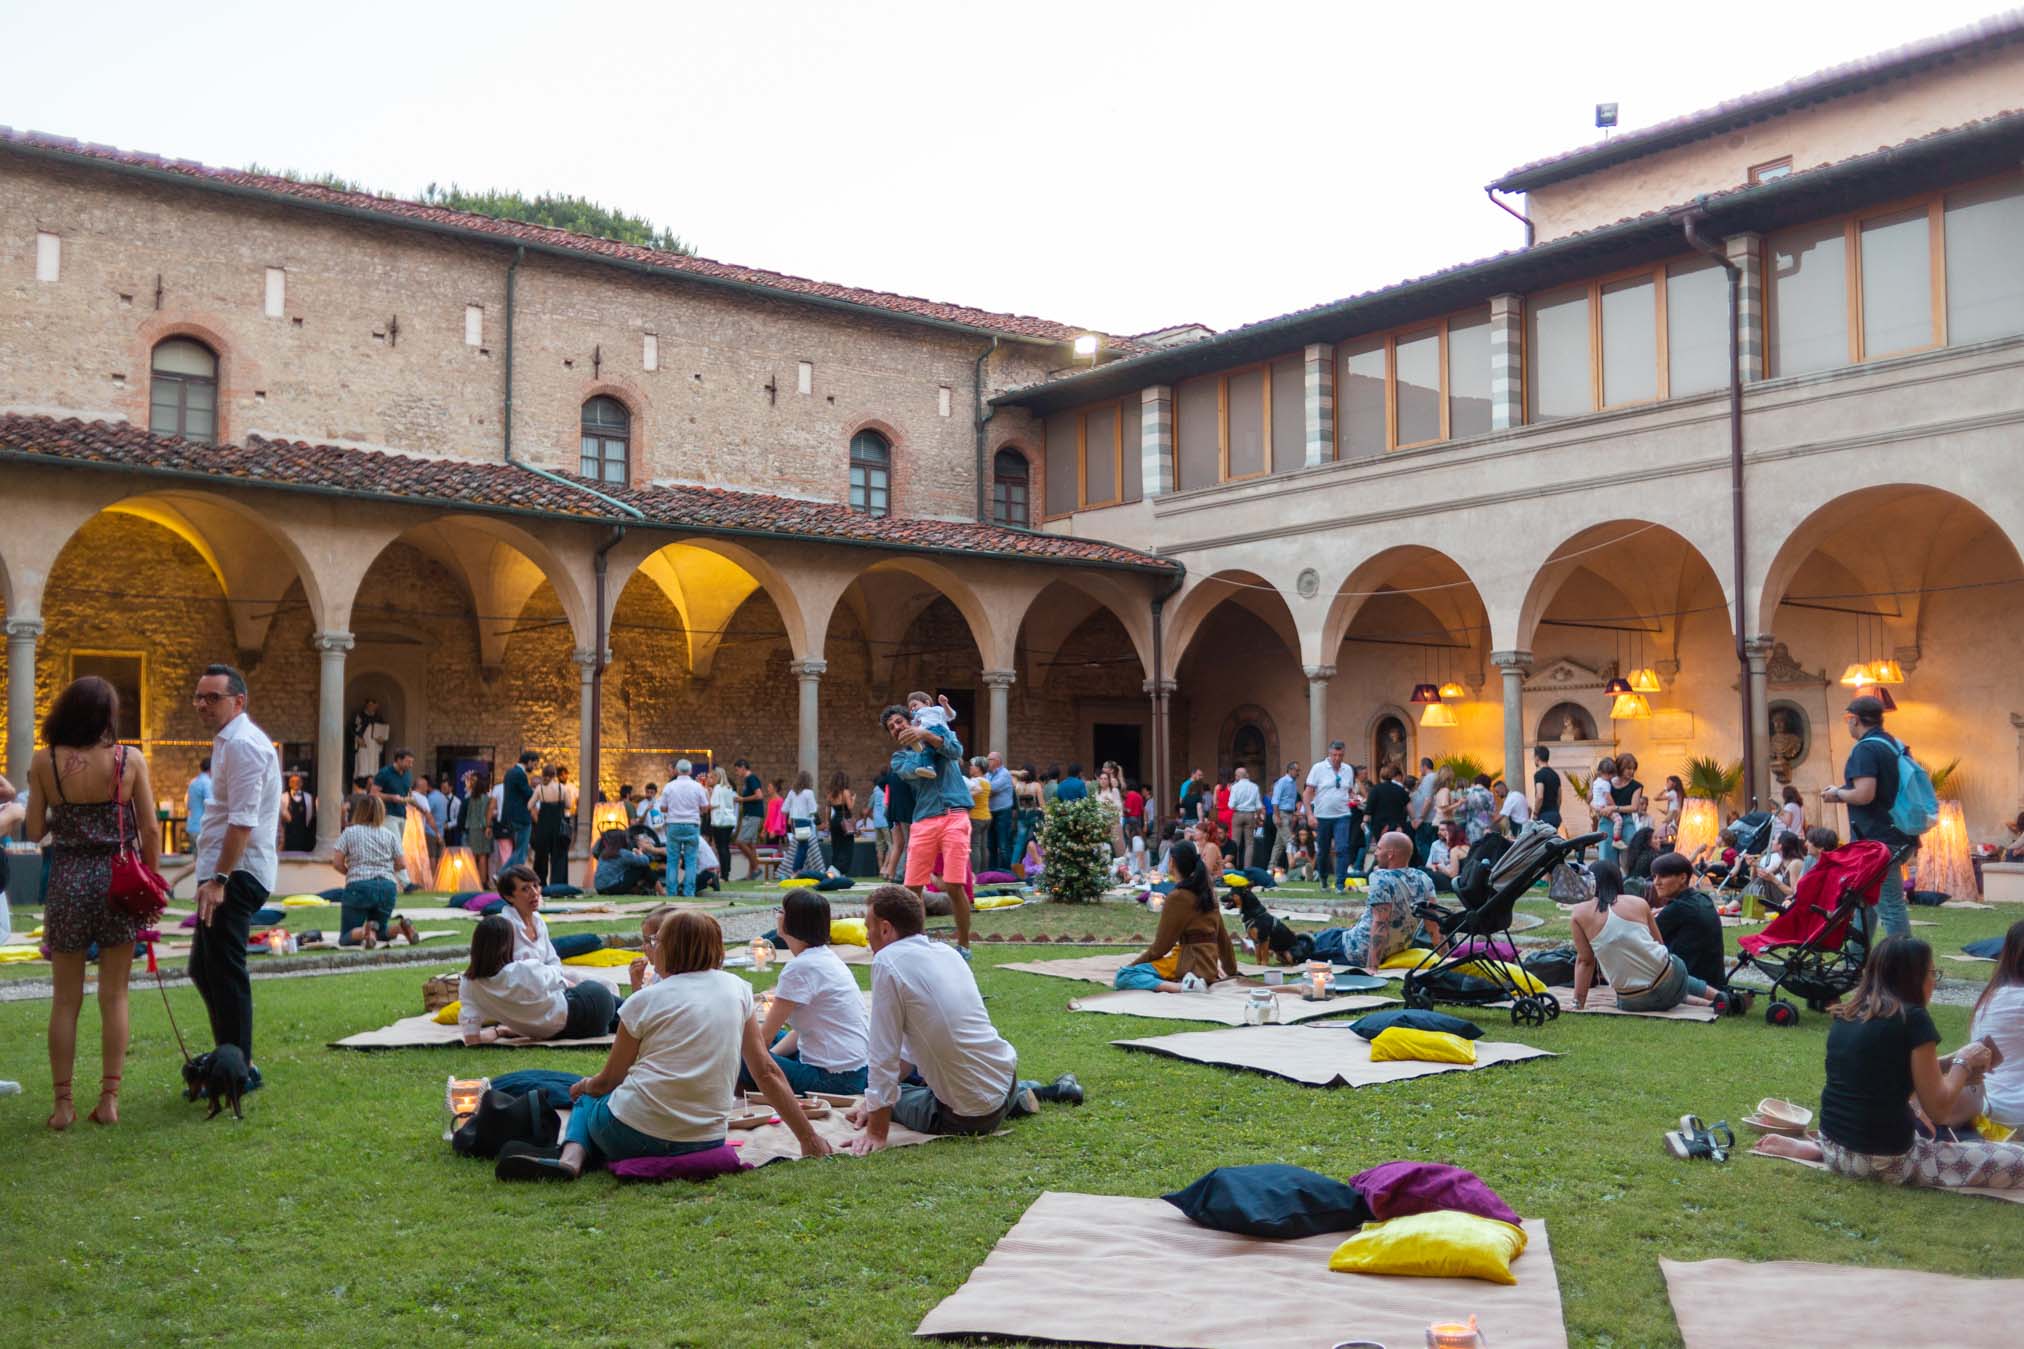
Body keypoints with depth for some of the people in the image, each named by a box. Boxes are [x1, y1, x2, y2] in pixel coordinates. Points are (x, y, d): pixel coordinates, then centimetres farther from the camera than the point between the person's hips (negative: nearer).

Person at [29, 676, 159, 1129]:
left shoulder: (44, 762, -5)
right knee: (114, 996, 7)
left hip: (67, 880, 0)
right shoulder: (130, 760, -6)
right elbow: (150, 829, -4)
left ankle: (62, 1103, 12)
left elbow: (35, 830, -1)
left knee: (66, 998, 9)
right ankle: (109, 1099, 9)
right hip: (118, 881, 0)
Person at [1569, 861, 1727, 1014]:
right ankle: (1717, 995, 24)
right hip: (1670, 980, 3)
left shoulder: (1579, 913, -1)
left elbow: (1584, 961, -1)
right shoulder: (1638, 903, 5)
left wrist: (1577, 1004, 5)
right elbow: (1659, 943, 15)